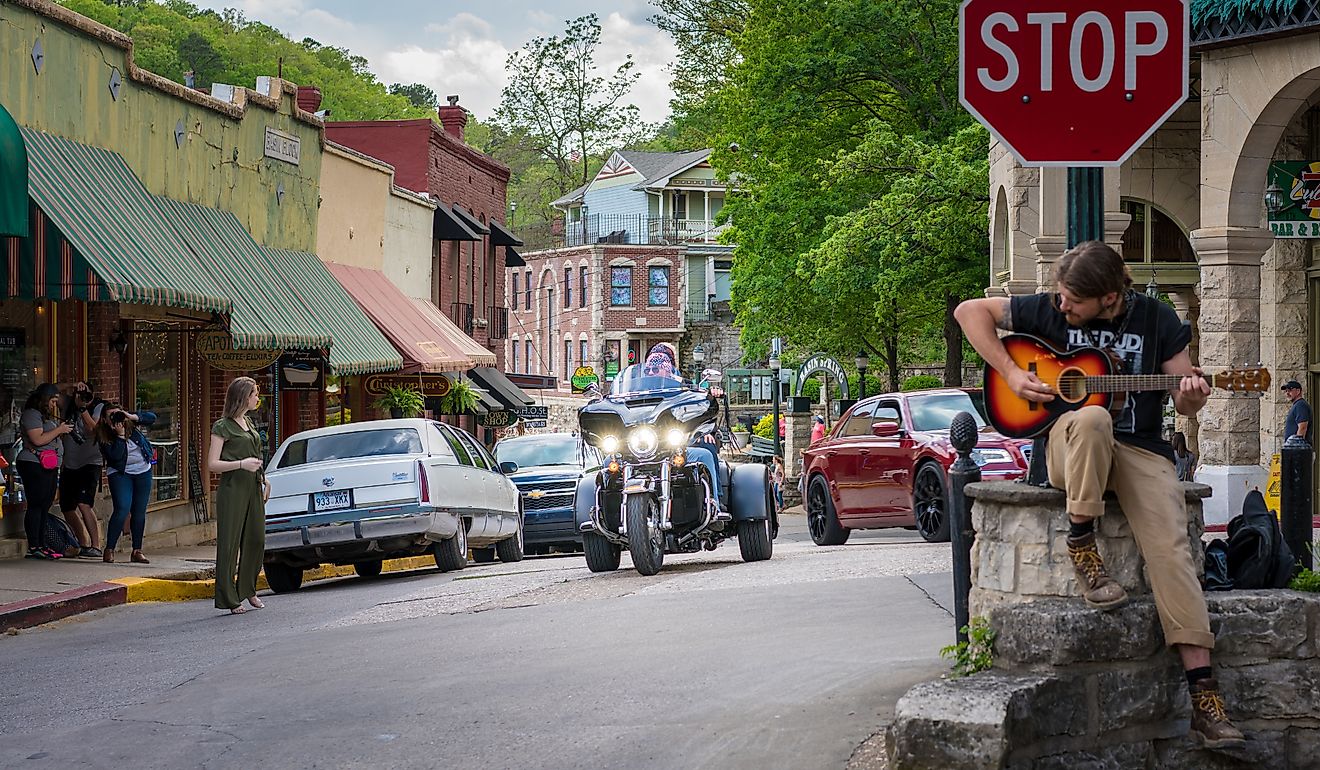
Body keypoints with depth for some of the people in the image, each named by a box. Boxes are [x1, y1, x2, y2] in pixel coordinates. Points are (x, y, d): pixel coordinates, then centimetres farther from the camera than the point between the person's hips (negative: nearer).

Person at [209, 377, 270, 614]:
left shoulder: (248, 424, 16)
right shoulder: (223, 427, -8)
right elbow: (212, 464, -12)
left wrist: (263, 479, 19)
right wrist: (241, 464, -21)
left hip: (253, 488, 8)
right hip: (232, 489, -8)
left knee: (256, 539, 8)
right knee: (229, 543, -5)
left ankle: (248, 590, 22)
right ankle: (229, 598, -2)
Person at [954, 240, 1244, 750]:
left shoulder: (1155, 320, 3)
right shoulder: (1048, 311, 2)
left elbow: (1185, 405, 9)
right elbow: (970, 311, 7)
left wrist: (1192, 395, -17)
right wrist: (1009, 373, -4)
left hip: (1141, 449, 1)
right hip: (1067, 447, 0)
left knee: (1170, 546, -23)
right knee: (1092, 419, -39)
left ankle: (1203, 694, -28)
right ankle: (1081, 543, -21)